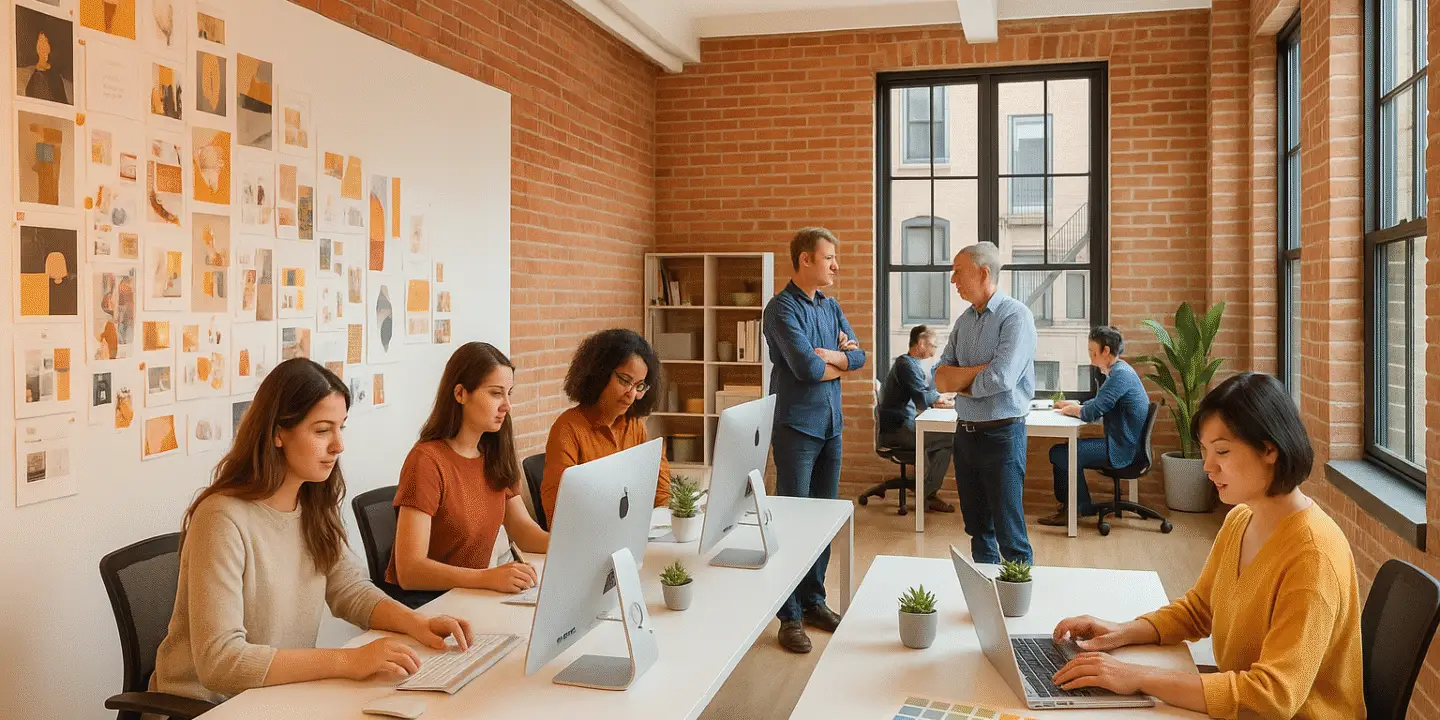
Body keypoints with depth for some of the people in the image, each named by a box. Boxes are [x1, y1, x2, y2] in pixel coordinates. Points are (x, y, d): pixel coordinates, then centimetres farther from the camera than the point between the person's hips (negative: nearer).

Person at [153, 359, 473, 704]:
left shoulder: (314, 506, 2)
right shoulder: (224, 519, -21)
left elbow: (351, 590, 7)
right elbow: (218, 661, -26)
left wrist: (416, 623, -11)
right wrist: (348, 661, -32)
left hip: (283, 695, 6)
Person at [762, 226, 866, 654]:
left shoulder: (830, 306, 13)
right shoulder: (782, 309, -11)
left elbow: (859, 355, 8)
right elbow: (806, 367, -21)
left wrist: (833, 355, -12)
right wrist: (842, 363, -2)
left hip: (831, 425, 8)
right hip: (796, 426, -7)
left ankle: (813, 601, 25)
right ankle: (790, 617, 4)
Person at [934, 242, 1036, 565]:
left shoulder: (1016, 316, -12)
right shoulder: (964, 320, 10)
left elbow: (1000, 379, -24)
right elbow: (941, 379, 4)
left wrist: (959, 380, -6)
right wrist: (980, 371, -14)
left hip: (1001, 433, -7)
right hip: (965, 432, 7)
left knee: (1010, 535, -2)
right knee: (978, 528, 16)